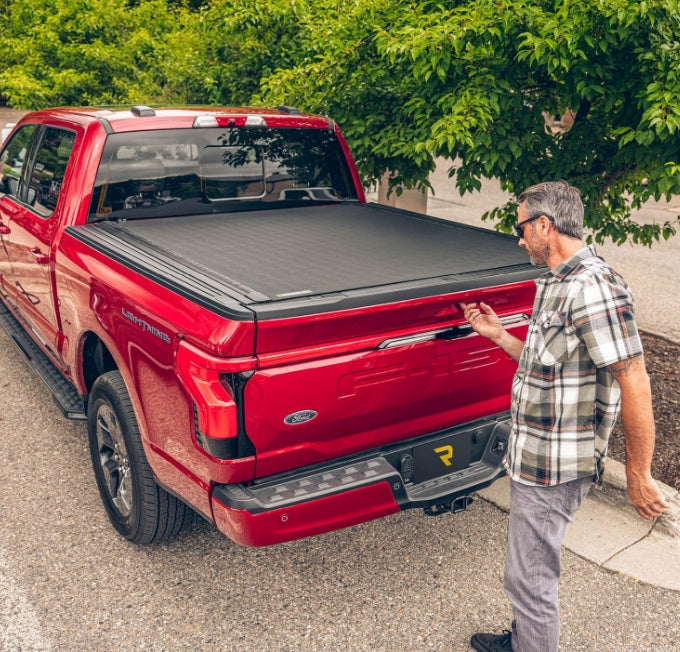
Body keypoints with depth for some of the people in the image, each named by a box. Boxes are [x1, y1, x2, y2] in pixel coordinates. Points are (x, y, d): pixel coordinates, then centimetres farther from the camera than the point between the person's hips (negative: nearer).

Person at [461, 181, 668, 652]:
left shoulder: (593, 286, -22)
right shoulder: (556, 284, 10)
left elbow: (635, 384, -23)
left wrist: (639, 477, -18)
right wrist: (497, 334, 15)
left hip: (555, 467, -10)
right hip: (536, 455, 10)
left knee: (530, 579, 4)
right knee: (532, 569, 26)